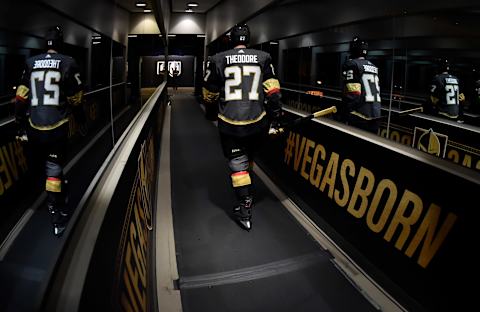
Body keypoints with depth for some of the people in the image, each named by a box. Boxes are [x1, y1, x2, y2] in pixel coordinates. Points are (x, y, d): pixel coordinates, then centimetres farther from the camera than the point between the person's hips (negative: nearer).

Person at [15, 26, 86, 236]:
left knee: (45, 162, 19)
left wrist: (21, 125, 13)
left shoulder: (31, 63, 7)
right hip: (57, 127, -3)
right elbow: (76, 99, -1)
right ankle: (57, 216, 3)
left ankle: (56, 201, 35)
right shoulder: (67, 63, -3)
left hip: (34, 127, 3)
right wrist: (81, 119, 15)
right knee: (54, 167, 2)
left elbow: (21, 98, 6)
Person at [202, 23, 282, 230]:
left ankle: (245, 209, 3)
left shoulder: (218, 60, 3)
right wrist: (276, 116, 4)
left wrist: (211, 114, 25)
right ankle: (246, 192, 42)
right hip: (257, 122, 2)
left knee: (237, 162, 6)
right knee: (248, 156, 24)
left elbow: (209, 94, 9)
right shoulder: (263, 58, 4)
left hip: (229, 123, -1)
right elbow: (272, 90, -1)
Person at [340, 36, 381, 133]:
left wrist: (344, 114, -11)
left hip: (359, 115, -8)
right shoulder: (373, 67, 19)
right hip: (375, 114, 8)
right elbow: (376, 92, 20)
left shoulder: (352, 64, -6)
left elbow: (351, 93, -15)